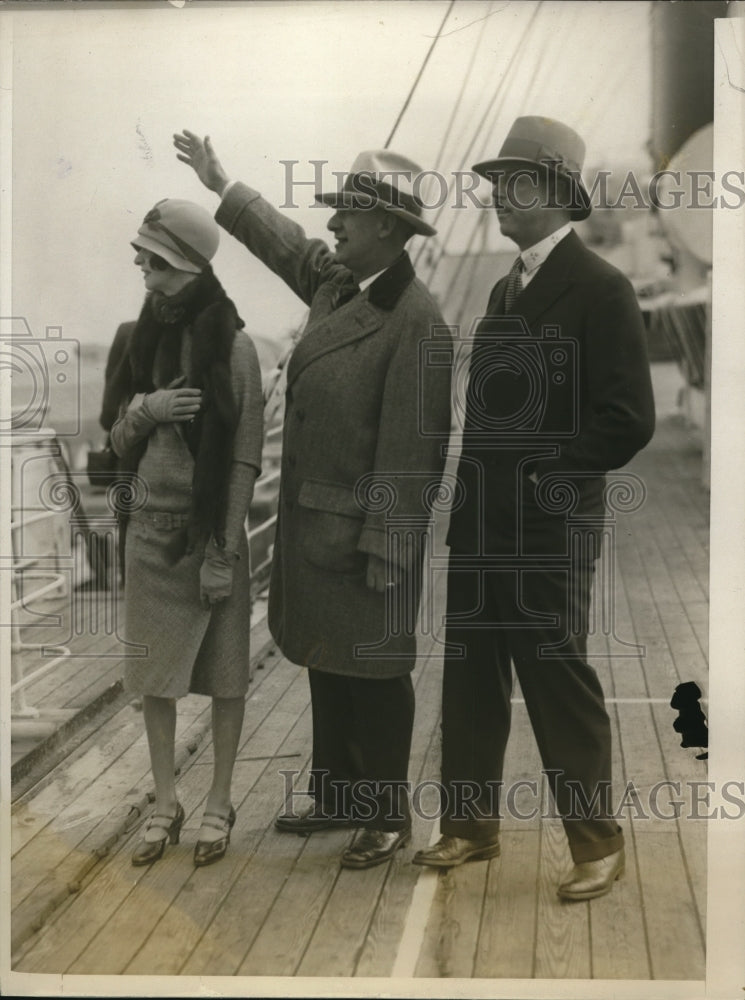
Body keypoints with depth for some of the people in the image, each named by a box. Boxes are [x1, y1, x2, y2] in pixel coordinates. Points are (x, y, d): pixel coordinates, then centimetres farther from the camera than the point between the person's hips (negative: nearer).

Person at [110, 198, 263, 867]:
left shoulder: (232, 345, -10)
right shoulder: (143, 341, 6)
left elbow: (245, 458, -11)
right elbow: (119, 447, 11)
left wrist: (224, 550, -14)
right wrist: (143, 410, -11)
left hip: (211, 531, -4)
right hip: (151, 530, 5)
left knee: (223, 673, 6)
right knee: (154, 672, 9)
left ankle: (219, 805, 20)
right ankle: (165, 806, 21)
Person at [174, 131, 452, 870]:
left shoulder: (414, 318, -19)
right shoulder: (332, 281, 5)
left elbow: (410, 449, -21)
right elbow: (283, 241, 27)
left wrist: (384, 554, -20)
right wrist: (220, 185, 36)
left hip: (364, 533, -8)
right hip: (311, 523, 8)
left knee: (373, 677, 5)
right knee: (326, 667, 18)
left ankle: (388, 816, 21)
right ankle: (336, 794, 34)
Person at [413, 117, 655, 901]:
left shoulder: (600, 288, -9)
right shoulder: (506, 288, 16)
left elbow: (630, 417, -14)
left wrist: (545, 477, -13)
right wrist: (474, 485, 7)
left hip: (547, 527, -7)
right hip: (481, 522, 7)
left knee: (558, 679, 0)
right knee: (469, 676, 12)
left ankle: (597, 843, 14)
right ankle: (471, 825, 25)